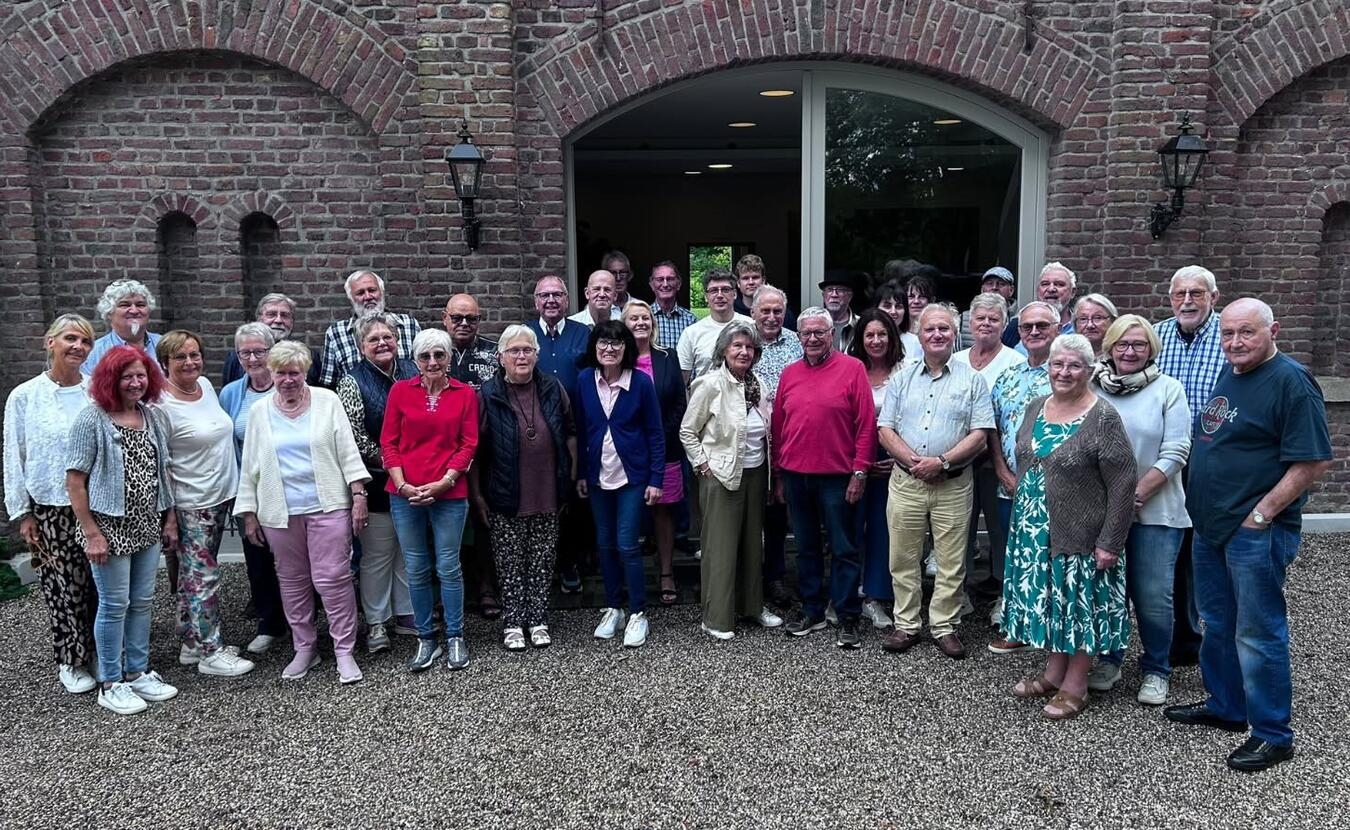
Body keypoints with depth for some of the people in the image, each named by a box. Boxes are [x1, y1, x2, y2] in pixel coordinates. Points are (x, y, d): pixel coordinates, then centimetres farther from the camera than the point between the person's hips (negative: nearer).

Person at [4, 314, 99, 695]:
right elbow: (13, 459, 2)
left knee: (100, 584, 8)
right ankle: (71, 662, 21)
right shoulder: (24, 397, -2)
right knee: (64, 587, 5)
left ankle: (101, 653, 26)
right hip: (50, 509, -1)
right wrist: (22, 513, 0)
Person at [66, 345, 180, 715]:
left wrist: (170, 517, 10)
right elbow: (74, 480, -11)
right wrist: (91, 533, -15)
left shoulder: (153, 417, 6)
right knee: (114, 605, 3)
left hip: (147, 527, 5)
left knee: (142, 602, 13)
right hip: (110, 528, -5)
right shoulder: (92, 419, -10)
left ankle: (138, 672, 27)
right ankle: (110, 684, 17)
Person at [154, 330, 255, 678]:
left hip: (219, 498, 8)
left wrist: (229, 495, 21)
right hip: (190, 505, -8)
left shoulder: (206, 385, 7)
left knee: (195, 575, 16)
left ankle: (191, 644, 26)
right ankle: (210, 652, 8)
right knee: (203, 577, -1)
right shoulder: (161, 406, -16)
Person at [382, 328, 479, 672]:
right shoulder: (401, 391, 4)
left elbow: (468, 444, 0)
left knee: (448, 567, 4)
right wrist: (402, 484, -8)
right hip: (405, 495, 1)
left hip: (449, 495, -1)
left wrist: (443, 482, -10)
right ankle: (425, 639, 22)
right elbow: (388, 441, 4)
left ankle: (455, 639, 19)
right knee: (416, 569, 9)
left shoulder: (465, 394, 2)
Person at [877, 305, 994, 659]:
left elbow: (980, 434, -4)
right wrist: (913, 462, -13)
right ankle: (906, 626, 19)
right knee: (903, 559, 7)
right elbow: (885, 430, 3)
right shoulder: (901, 379, 8)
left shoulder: (972, 380, 3)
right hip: (905, 481, 2)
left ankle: (944, 626, 19)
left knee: (951, 563, 5)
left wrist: (941, 461, -16)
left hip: (953, 485, -2)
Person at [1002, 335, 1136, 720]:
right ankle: (1053, 671, 32)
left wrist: (1110, 542, -17)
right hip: (1035, 531, 6)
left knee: (1081, 605, 7)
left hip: (1082, 534, -6)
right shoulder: (1035, 408, 5)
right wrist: (1022, 520, 13)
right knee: (1048, 600, 16)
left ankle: (1075, 685, 20)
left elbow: (1122, 485, -16)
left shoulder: (1103, 418, -15)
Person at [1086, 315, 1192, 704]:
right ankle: (1108, 660, 30)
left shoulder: (1168, 389, -2)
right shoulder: (1092, 389, 2)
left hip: (1154, 511, -2)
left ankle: (1155, 670, 22)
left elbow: (1175, 453, -7)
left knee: (1153, 596, 2)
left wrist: (1138, 494, -15)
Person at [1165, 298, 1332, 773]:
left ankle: (1273, 734, 15)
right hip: (1210, 524, 8)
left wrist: (1261, 514, -18)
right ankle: (1225, 707, 35)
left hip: (1256, 532, -8)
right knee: (1218, 623, 19)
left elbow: (1313, 462, -19)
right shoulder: (1228, 374, 11)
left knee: (1258, 633, 0)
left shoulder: (1291, 382, -14)